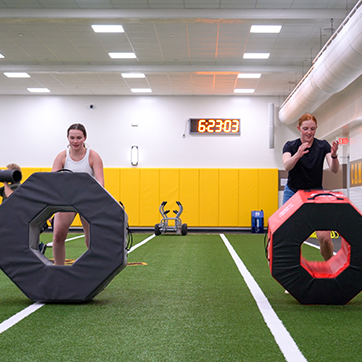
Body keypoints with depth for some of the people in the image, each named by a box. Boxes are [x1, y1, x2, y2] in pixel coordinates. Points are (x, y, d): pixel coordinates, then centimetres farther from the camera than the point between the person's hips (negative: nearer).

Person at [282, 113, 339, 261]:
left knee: (324, 237, -13)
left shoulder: (323, 146, -5)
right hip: (293, 193, 0)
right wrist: (298, 155, -47)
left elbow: (334, 169, -18)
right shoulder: (290, 146, -7)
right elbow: (287, 166, -27)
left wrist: (334, 156, -39)